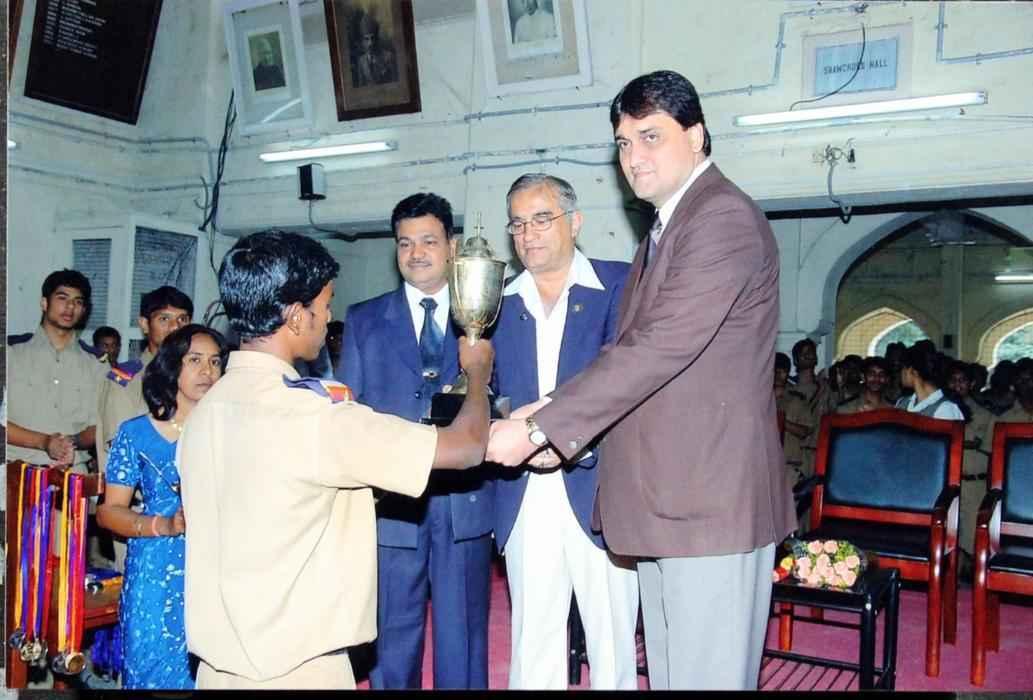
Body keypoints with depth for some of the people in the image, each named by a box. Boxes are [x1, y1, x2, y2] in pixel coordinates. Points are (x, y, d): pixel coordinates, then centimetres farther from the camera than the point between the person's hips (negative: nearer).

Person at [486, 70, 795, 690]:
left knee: (708, 675, 0)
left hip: (713, 501, -9)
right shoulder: (665, 228, 19)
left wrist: (540, 427, -20)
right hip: (664, 499, 10)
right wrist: (554, 411, 5)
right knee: (669, 672, 17)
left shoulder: (726, 220, -14)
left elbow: (660, 348, -23)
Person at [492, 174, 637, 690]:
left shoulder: (619, 285, 0)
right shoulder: (499, 303, 12)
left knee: (612, 646, 8)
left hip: (598, 495, -3)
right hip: (525, 499, 3)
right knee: (531, 650, 10)